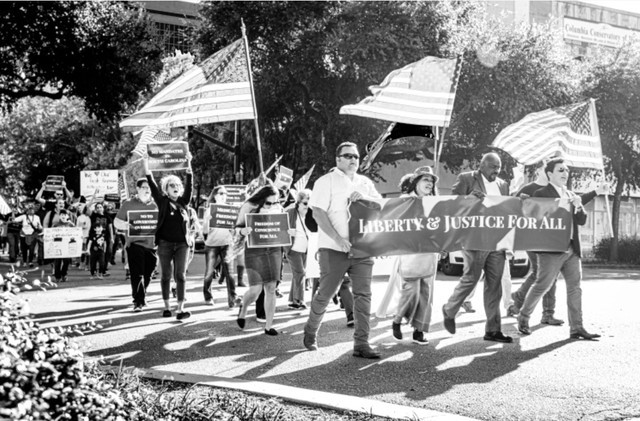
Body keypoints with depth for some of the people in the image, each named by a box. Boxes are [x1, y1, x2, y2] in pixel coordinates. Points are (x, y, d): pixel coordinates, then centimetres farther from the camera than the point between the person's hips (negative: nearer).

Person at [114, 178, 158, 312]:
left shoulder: (155, 204, 11)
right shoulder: (128, 204, 3)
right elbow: (117, 222, 4)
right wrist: (129, 226, -15)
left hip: (151, 244, 4)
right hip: (135, 243, -3)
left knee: (148, 274, 12)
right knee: (137, 274, -11)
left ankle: (142, 296, 34)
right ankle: (138, 301, -9)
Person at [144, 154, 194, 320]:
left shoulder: (184, 202, 8)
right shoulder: (162, 201, 3)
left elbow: (189, 184, -1)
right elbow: (152, 185, -4)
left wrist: (189, 164, -9)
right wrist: (146, 165, -11)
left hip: (182, 243, 1)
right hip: (165, 243, -1)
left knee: (180, 275, -4)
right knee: (165, 276, 6)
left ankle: (180, 309, -6)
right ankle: (167, 307, 16)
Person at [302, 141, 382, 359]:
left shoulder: (365, 182, 16)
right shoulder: (326, 181, 0)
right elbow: (318, 213, -9)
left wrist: (364, 198, -11)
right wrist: (339, 239, -19)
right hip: (334, 250, -4)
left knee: (363, 294, -4)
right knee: (325, 293, 3)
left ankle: (361, 344, -1)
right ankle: (310, 333, 25)